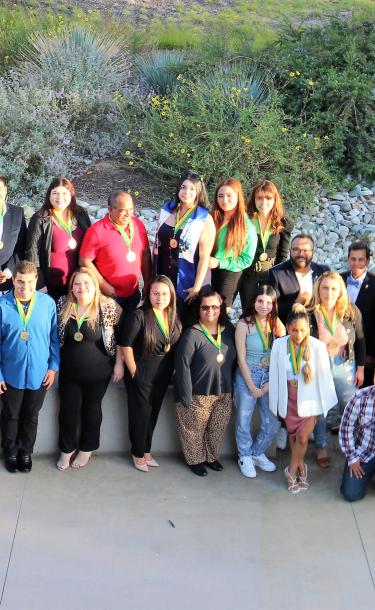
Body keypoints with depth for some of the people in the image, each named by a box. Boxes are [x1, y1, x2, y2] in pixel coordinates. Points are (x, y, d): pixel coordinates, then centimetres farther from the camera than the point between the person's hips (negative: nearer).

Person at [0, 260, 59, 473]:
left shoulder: (48, 303, -10)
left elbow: (54, 338, -2)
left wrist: (53, 367, -3)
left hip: (39, 373, 1)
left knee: (31, 416, 18)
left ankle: (26, 451, 39)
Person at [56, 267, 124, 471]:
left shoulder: (107, 305, -14)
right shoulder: (63, 304, -5)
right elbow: (54, 334, 7)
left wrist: (119, 363, -9)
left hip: (98, 371, -2)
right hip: (68, 370, 2)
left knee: (92, 408, 14)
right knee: (68, 409, 11)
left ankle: (87, 449, 33)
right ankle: (67, 449, 32)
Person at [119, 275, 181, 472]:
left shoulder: (174, 319, 2)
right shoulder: (139, 316, -17)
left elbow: (177, 347, 9)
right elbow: (126, 345, -17)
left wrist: (172, 371, 3)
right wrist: (134, 372, -13)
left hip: (163, 376, 6)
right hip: (141, 374, -6)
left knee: (153, 413, 17)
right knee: (140, 414, 6)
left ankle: (146, 450, 32)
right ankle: (138, 454, 23)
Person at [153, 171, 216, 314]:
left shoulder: (205, 220, -11)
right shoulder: (166, 210, 1)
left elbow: (204, 257, -11)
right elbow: (157, 243, 10)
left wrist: (197, 287, -13)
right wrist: (152, 274, 10)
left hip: (186, 282, -3)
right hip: (162, 277, 4)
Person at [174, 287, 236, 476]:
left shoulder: (229, 331, 2)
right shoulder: (192, 334, -15)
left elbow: (233, 361, 11)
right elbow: (182, 366, -16)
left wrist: (231, 389, 8)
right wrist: (186, 398, -17)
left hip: (224, 394, 5)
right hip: (198, 395, -5)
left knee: (217, 428, 17)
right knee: (195, 429, 10)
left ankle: (212, 456, 40)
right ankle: (195, 459, 32)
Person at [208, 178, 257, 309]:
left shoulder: (247, 226, -8)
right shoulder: (213, 219, 4)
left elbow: (247, 260, -7)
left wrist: (220, 263, -14)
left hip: (230, 275, -4)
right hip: (208, 274, 4)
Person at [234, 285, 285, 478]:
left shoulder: (277, 324, -1)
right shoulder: (244, 324, -12)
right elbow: (241, 359, -10)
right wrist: (252, 387, -9)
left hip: (270, 378, 3)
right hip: (247, 377, -3)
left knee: (273, 424, 5)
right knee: (244, 421, 7)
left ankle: (258, 453, 31)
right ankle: (245, 457, 30)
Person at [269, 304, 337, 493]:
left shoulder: (317, 346, -17)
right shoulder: (279, 345, -11)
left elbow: (325, 376, -8)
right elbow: (274, 375, -3)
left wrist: (324, 403, -2)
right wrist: (275, 404, 1)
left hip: (309, 399, -2)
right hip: (289, 398, 2)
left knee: (302, 437, -4)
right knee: (293, 436, 12)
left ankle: (292, 471, 18)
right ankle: (301, 470, 31)